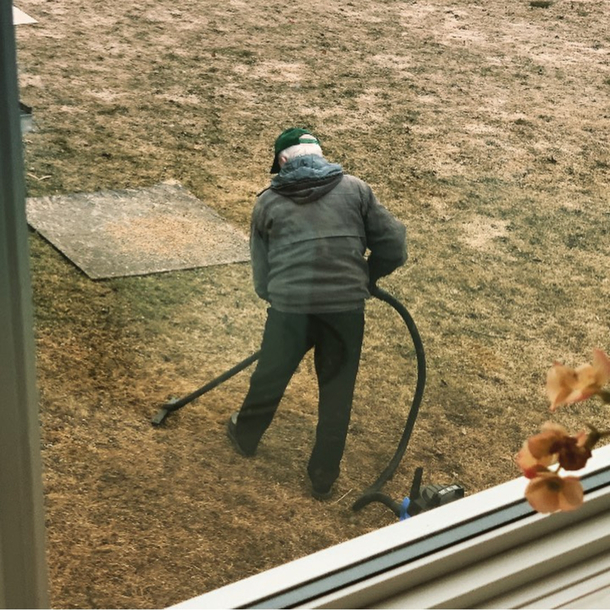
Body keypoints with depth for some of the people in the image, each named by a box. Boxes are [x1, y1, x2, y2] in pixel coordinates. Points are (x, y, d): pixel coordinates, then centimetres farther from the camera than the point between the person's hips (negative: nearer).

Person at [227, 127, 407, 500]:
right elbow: (394, 247, 5)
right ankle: (324, 479, 26)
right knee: (337, 394, 16)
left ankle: (245, 435, 50)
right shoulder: (355, 190, 8)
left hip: (291, 308, 0)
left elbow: (262, 278, 8)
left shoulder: (269, 202, 9)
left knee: (270, 378, 24)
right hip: (347, 308, 0)